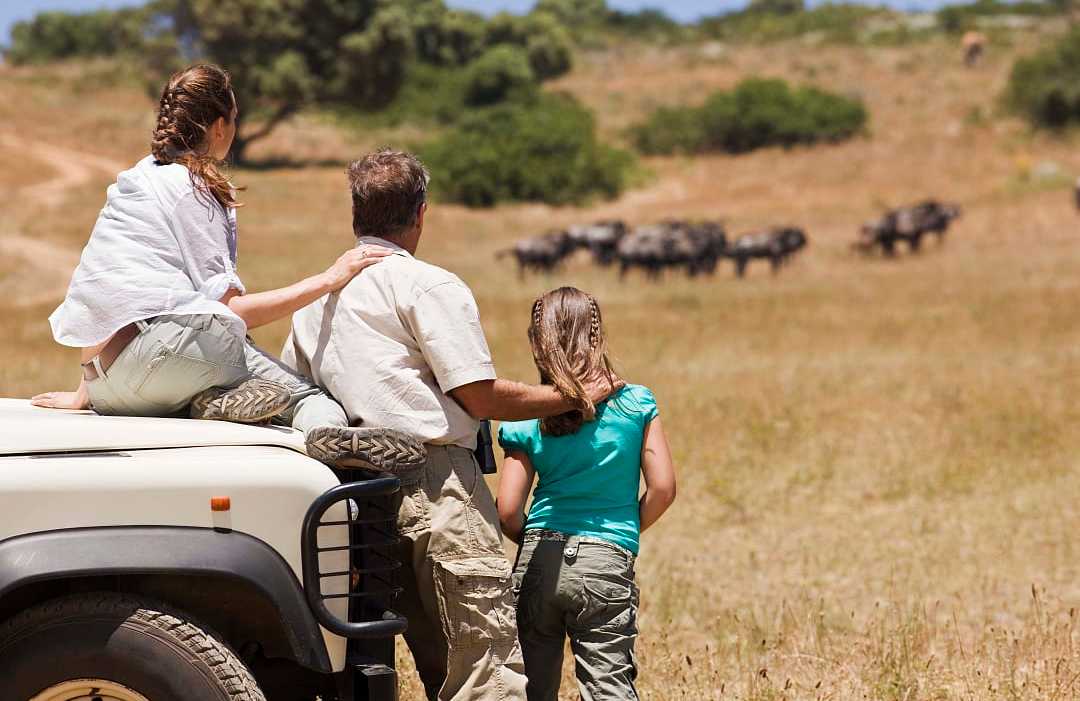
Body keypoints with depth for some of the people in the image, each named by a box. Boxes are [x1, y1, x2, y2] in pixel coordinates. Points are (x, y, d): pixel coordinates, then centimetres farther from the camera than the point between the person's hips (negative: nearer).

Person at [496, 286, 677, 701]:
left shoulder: (528, 421, 2)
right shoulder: (636, 403, 0)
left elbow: (508, 511, -3)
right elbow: (663, 488, -1)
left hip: (539, 564, 1)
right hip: (608, 565, -1)